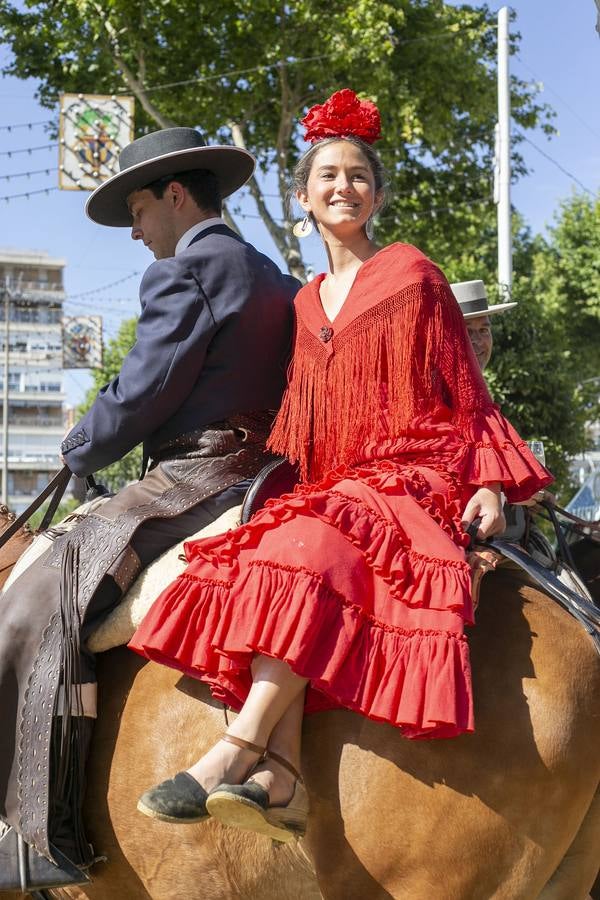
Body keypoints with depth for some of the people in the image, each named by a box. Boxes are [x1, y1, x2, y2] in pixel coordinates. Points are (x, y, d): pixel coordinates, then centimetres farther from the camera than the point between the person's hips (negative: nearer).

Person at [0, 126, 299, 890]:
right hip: (259, 474, 10)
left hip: (193, 477, -10)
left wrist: (80, 450, 5)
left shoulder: (183, 272, -8)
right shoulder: (276, 281, 20)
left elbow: (141, 393, -14)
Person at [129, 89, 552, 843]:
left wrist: (489, 483, -8)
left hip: (415, 476, -5)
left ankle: (236, 750, -40)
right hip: (331, 486, 5)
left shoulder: (412, 275, 7)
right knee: (260, 560, -26)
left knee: (310, 550, -34)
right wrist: (282, 487, 9)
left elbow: (465, 392, 4)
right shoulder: (307, 304, 21)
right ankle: (280, 775, -37)